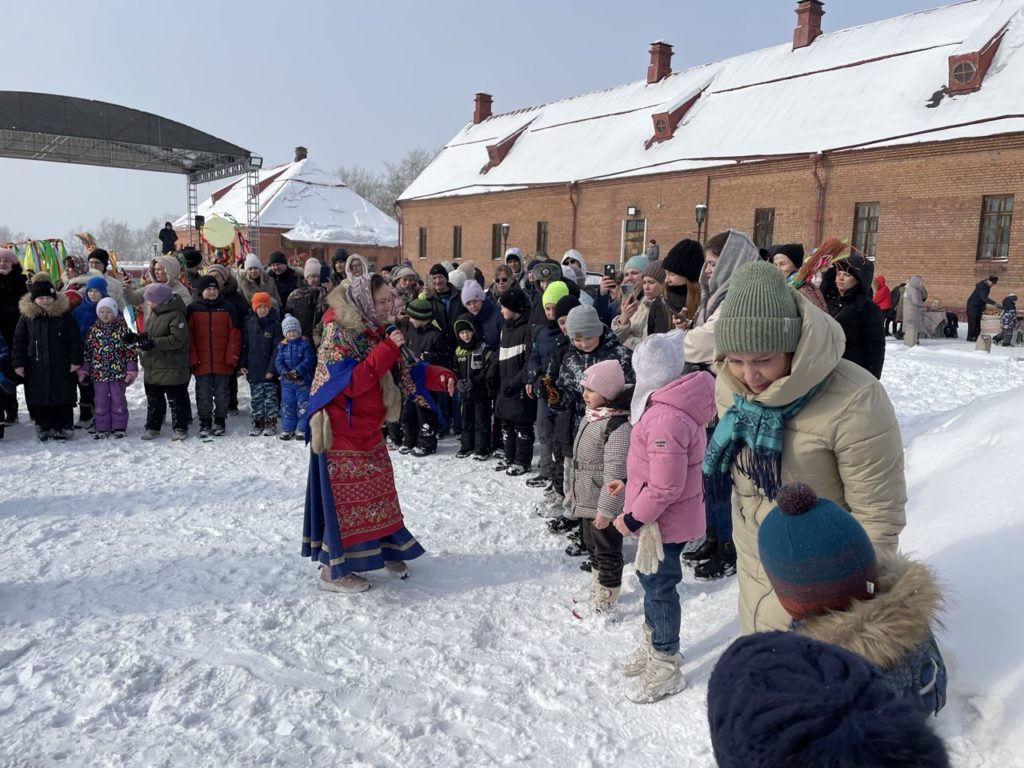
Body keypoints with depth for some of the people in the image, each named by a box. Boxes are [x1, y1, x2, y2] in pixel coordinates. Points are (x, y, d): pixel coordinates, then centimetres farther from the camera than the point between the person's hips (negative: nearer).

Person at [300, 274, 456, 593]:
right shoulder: (338, 334, -18)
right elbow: (351, 382, -29)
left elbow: (404, 372, 7)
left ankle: (385, 549, 31)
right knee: (345, 499, -1)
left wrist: (439, 376, -9)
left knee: (379, 493, 15)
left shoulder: (376, 333, 6)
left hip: (369, 430, 8)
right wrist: (387, 349, -29)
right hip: (341, 432, -8)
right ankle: (333, 570, 13)